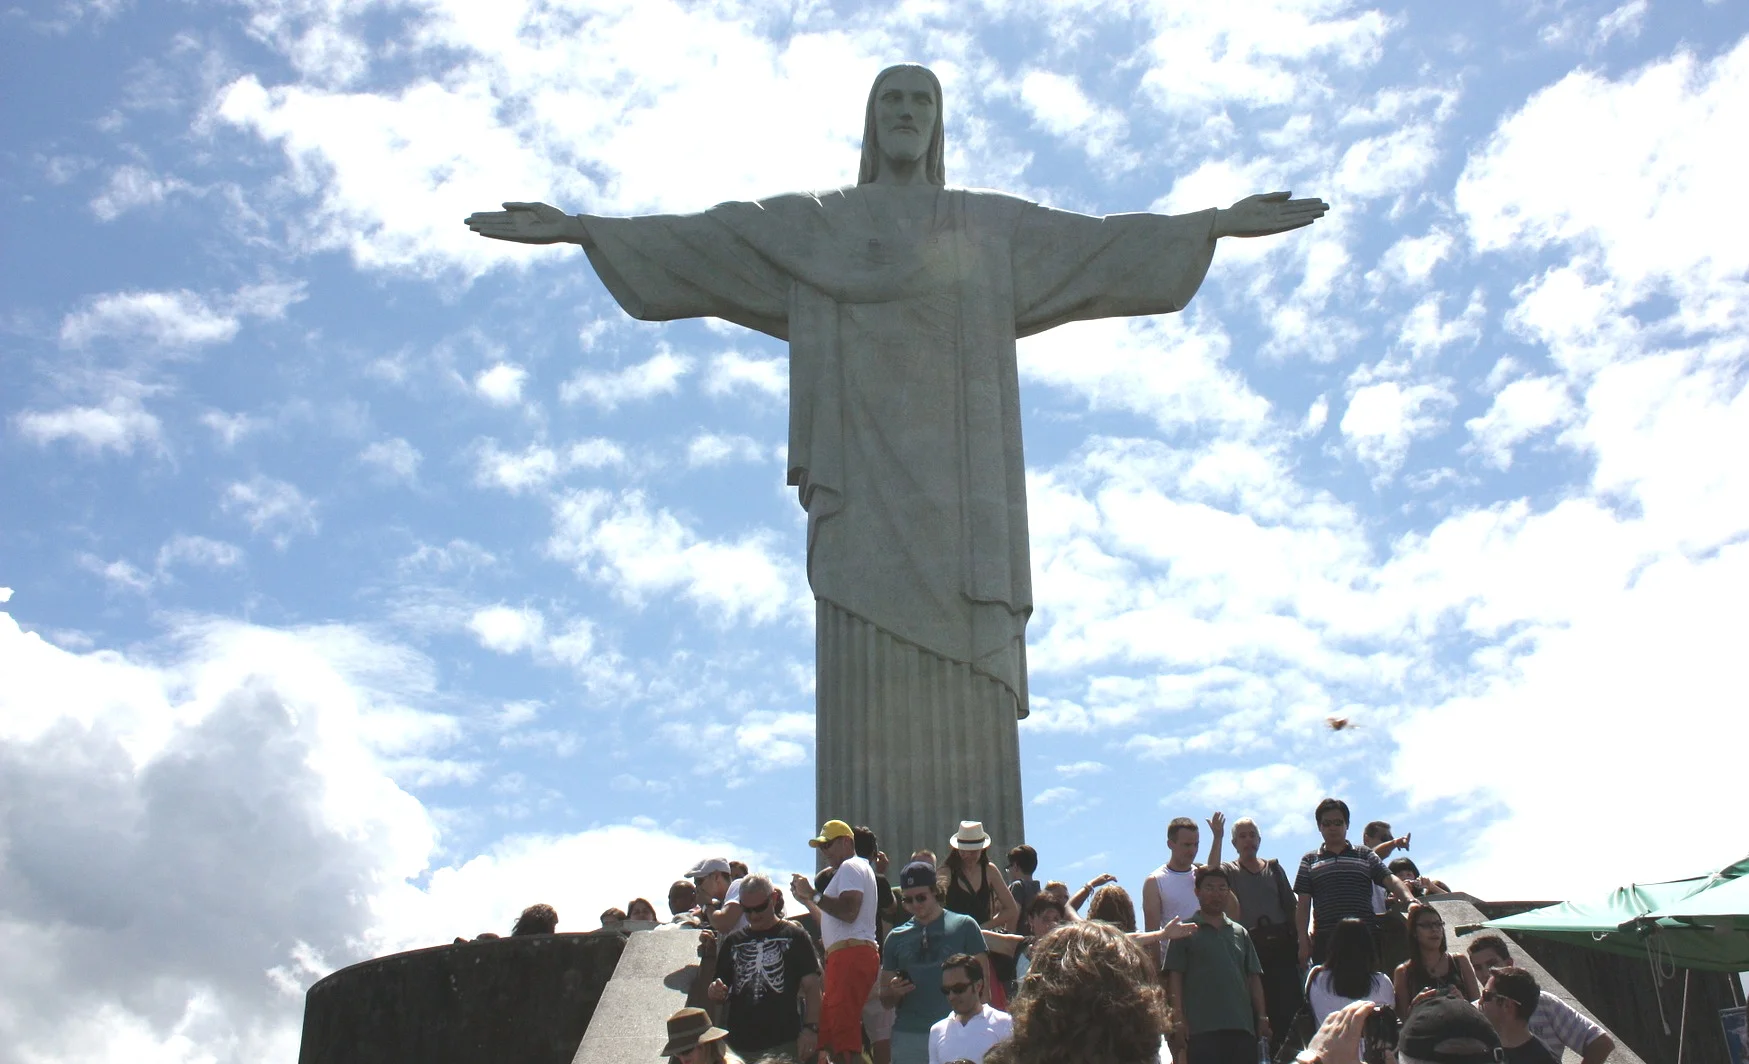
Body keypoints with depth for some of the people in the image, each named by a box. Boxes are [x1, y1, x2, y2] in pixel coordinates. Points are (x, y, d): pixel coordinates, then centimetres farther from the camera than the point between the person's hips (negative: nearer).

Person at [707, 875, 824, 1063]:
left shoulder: (794, 936, 5)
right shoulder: (732, 941, 17)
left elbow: (811, 987, 0)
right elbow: (722, 996, 22)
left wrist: (811, 1028, -14)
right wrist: (715, 993, -2)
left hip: (784, 1044, -4)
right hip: (738, 1045, 4)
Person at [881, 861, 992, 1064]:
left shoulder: (964, 926, 5)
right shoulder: (896, 938, 13)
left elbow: (982, 981, 2)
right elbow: (885, 999, 16)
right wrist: (895, 991, -7)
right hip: (907, 1037, 3)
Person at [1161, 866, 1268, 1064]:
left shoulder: (1240, 933, 19)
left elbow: (1253, 977, 19)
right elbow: (1174, 978, -1)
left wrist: (1262, 1017, 9)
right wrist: (1179, 1021, -10)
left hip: (1242, 1027, 5)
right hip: (1202, 1029, -4)